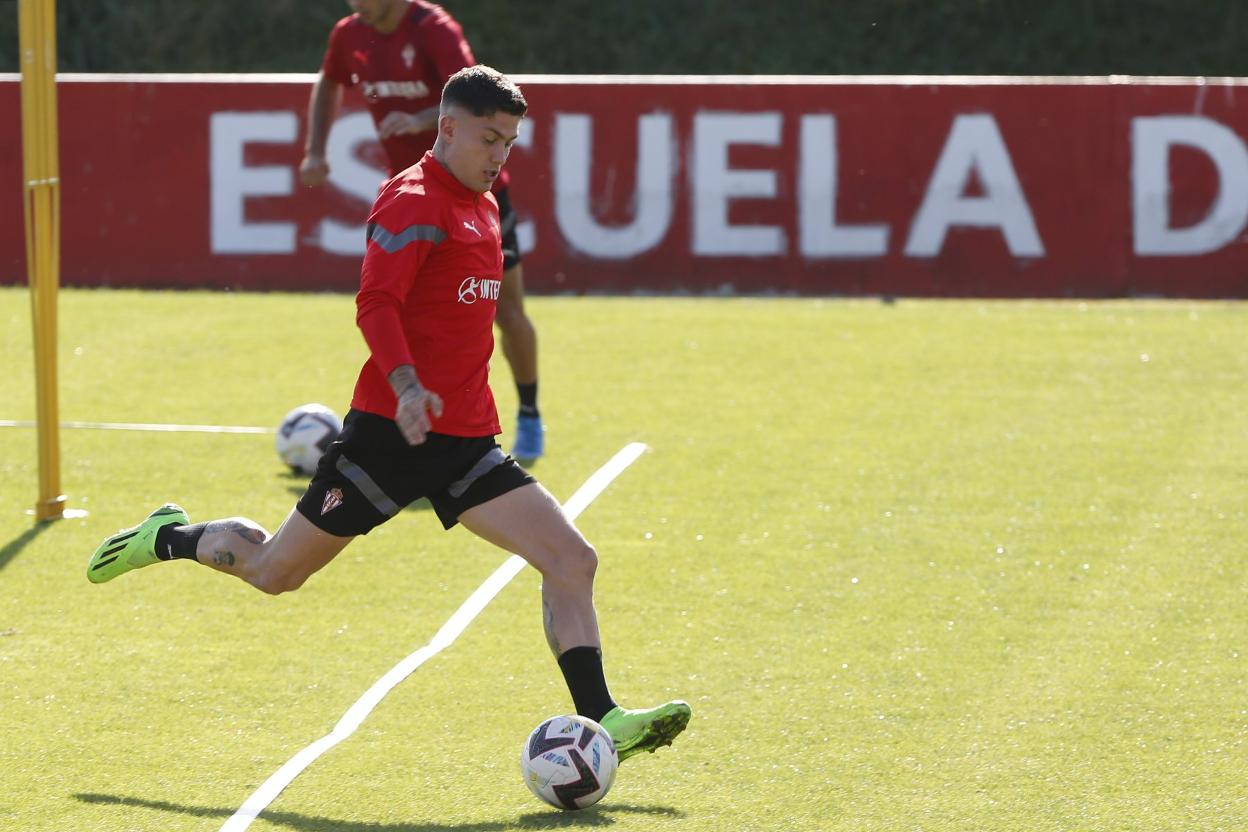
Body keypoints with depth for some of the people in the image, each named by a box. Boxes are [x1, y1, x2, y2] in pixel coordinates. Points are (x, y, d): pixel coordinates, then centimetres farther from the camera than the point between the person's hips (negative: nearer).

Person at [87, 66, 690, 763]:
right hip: (390, 434, -7)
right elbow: (375, 304, -23)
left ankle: (601, 720, -12)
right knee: (275, 572, 5)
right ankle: (171, 537, 34)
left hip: (466, 439, 8)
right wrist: (406, 384, -38)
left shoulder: (482, 205, 16)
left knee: (572, 560, -9)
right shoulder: (413, 202, -12)